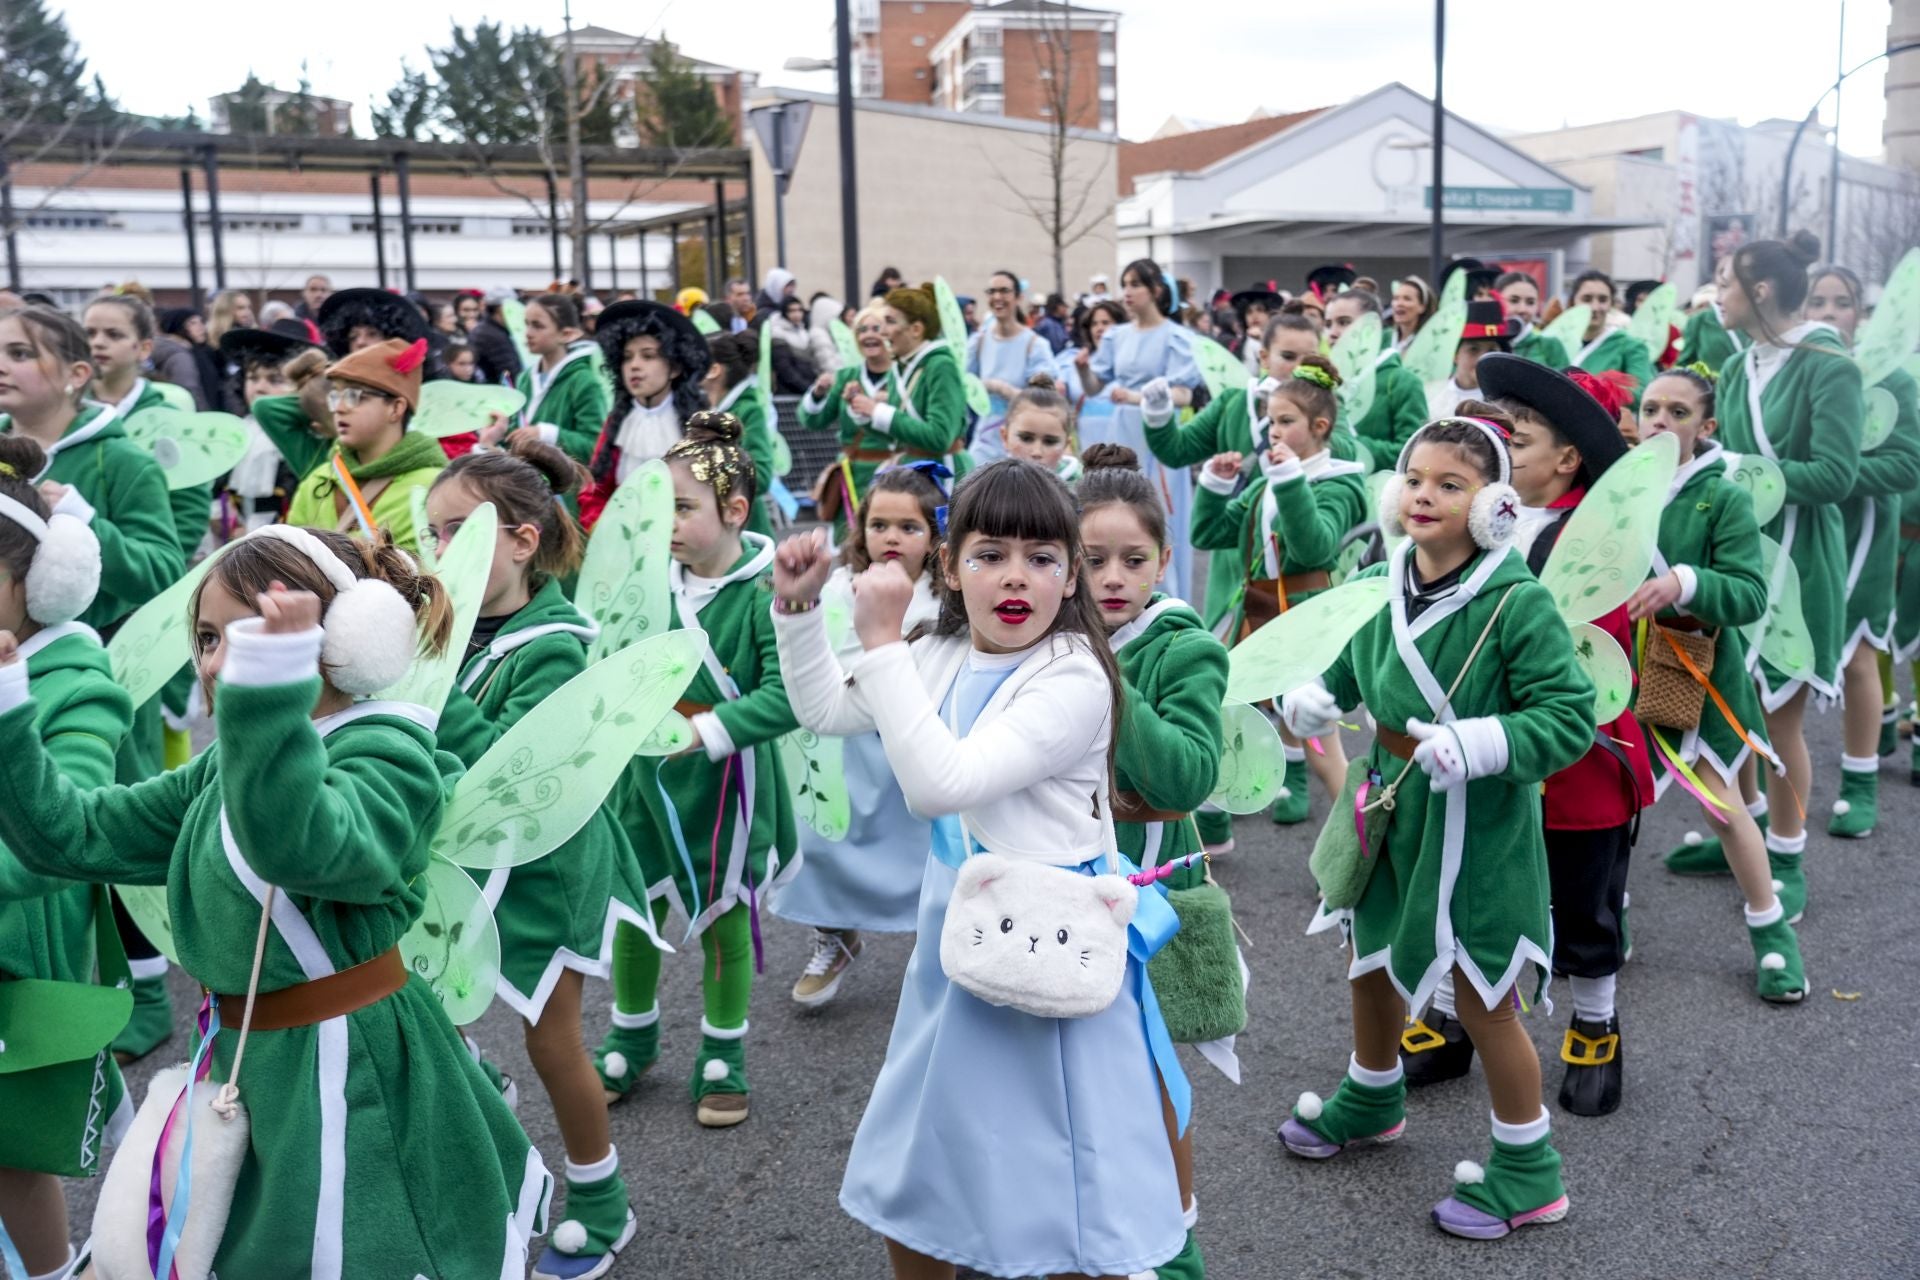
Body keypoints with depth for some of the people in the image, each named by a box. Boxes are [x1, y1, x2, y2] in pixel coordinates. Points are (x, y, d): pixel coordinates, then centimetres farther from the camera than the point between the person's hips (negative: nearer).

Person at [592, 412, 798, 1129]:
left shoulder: (764, 592, -18)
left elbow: (786, 695, -26)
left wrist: (704, 732, -32)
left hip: (724, 781, -4)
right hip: (646, 773, 4)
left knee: (723, 917, 12)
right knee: (632, 909, 14)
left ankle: (723, 1055, 32)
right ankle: (633, 1036, 39)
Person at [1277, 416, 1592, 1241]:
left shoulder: (1517, 603, -20)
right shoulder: (1395, 587, 0)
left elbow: (1570, 717, -21)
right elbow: (1361, 661, 18)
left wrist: (1479, 744, -34)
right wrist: (1315, 697, 0)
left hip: (1479, 828, -7)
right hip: (1395, 811, 7)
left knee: (1484, 1000, 7)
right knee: (1372, 963, 23)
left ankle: (1526, 1171, 28)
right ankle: (1370, 1100, 51)